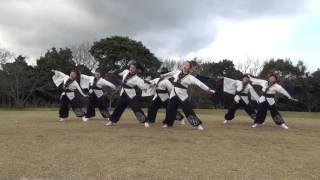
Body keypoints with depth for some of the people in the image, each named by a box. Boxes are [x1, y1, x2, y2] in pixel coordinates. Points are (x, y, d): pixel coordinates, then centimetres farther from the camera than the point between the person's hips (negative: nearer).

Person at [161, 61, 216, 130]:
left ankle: (198, 124, 0)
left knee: (189, 111, -10)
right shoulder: (177, 72, 5)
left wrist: (208, 89, -23)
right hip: (173, 94, 5)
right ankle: (168, 123, 28)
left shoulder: (190, 77, -10)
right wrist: (163, 76, 38)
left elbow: (199, 83, -17)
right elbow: (170, 74, 24)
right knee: (170, 109, 9)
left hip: (182, 96, -4)